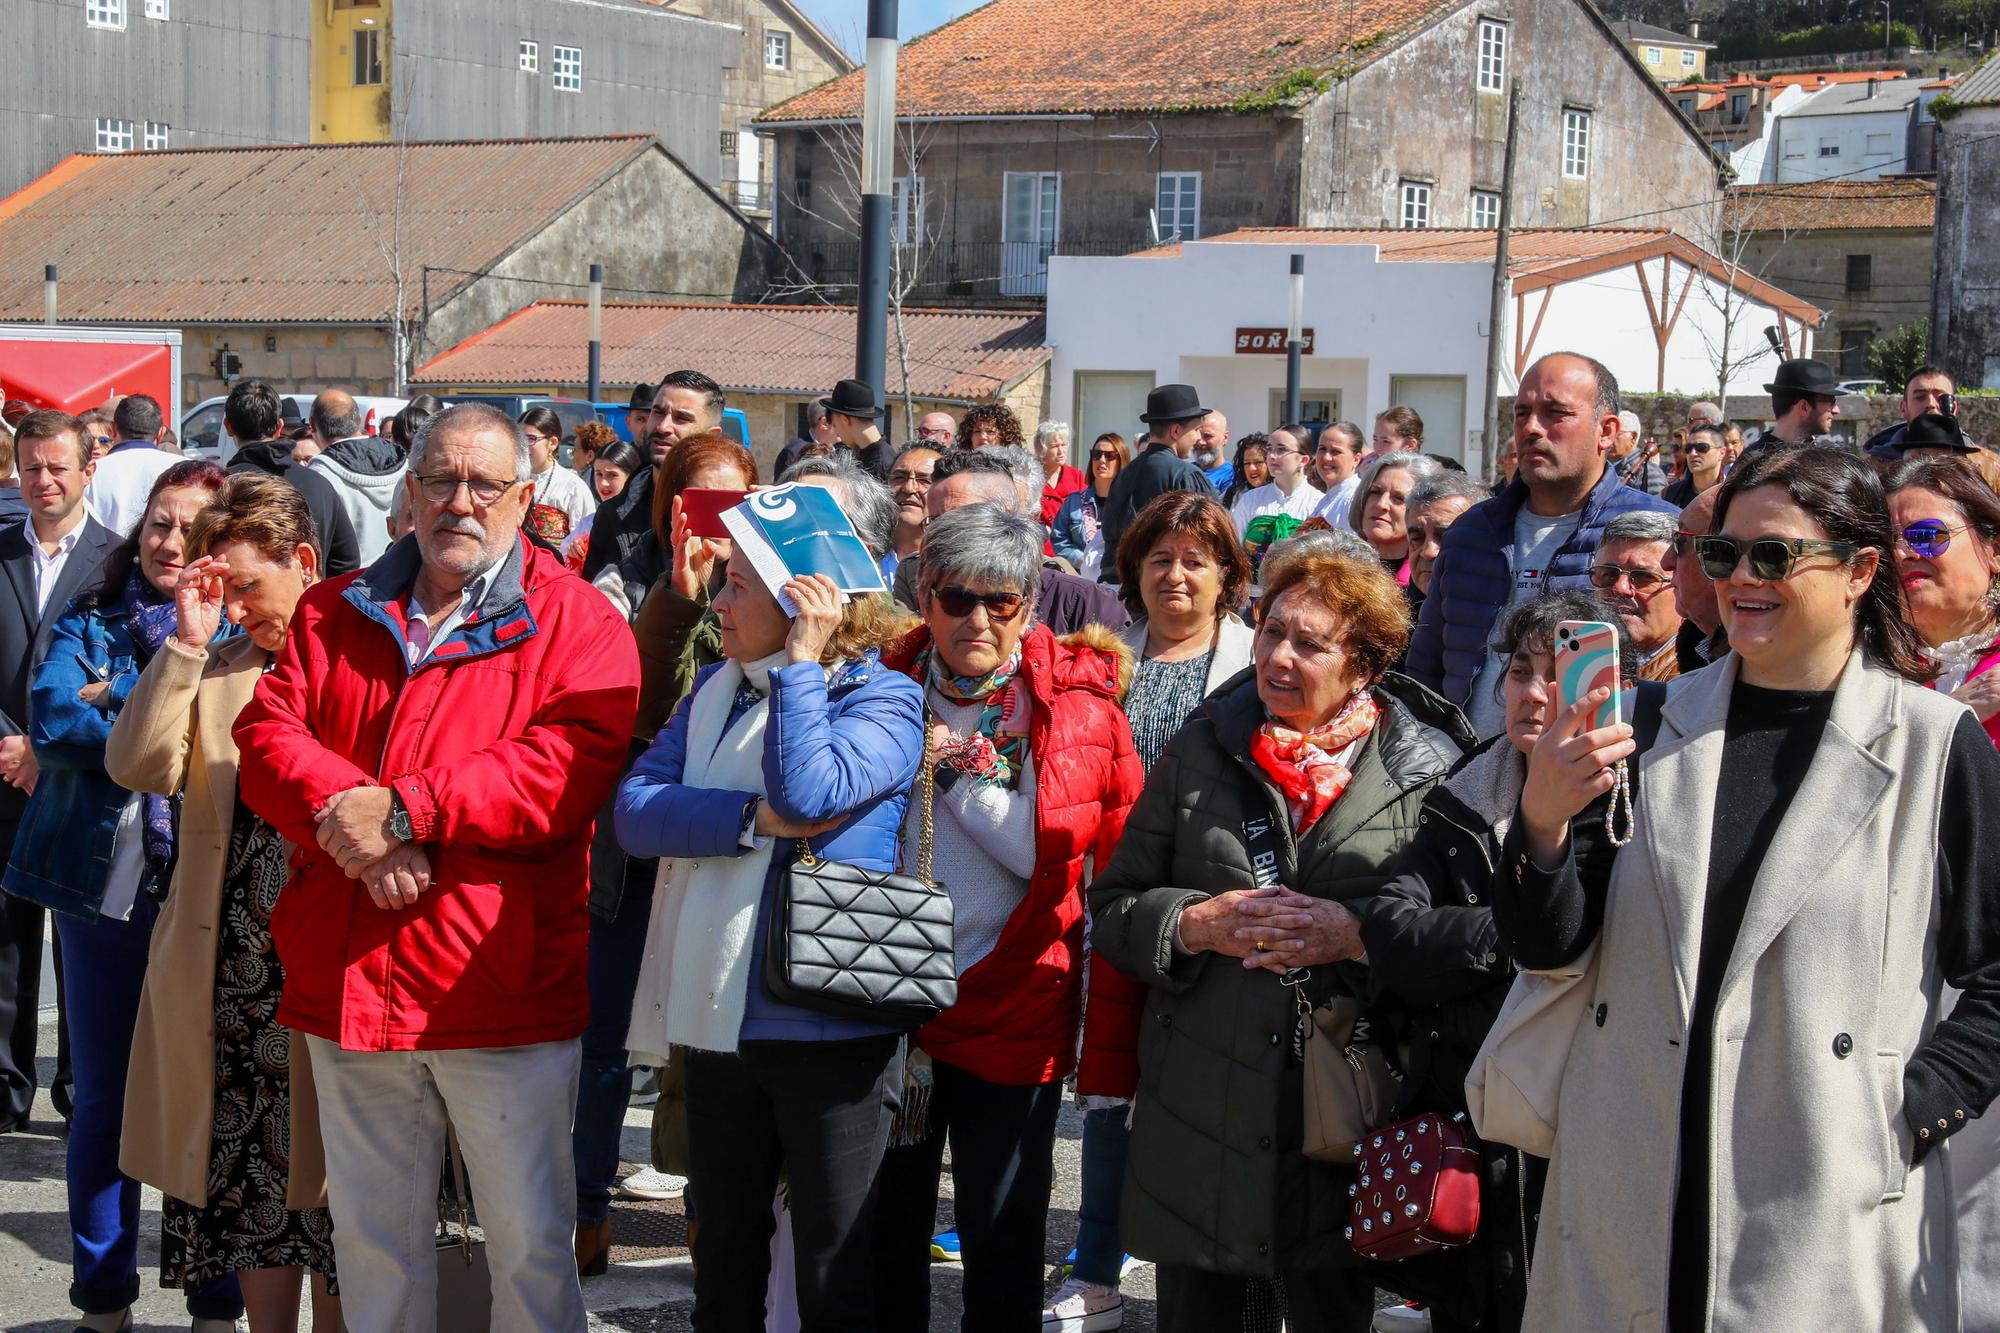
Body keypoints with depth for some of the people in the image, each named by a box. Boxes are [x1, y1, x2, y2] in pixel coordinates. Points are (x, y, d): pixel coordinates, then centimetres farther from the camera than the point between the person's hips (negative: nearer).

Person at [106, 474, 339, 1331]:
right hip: (226, 969, 4)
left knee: (327, 1183, 4)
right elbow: (139, 768, -3)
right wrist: (188, 641, -6)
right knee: (249, 1180, 10)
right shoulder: (213, 667, 12)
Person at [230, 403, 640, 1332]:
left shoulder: (575, 621, -1)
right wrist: (345, 811, -17)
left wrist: (403, 810, -20)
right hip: (346, 980, 4)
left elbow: (570, 765, -15)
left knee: (531, 1247, 2)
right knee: (370, 1239, 15)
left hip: (502, 987, -4)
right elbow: (267, 732, 3)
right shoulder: (334, 613, 13)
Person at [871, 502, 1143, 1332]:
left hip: (1012, 1007, -2)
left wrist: (955, 766, -17)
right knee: (882, 1232, 14)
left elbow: (1046, 852, -14)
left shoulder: (1079, 703, -6)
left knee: (1003, 1245, 9)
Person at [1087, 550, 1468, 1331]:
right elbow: (1113, 906, 8)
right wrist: (1195, 923, -10)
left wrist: (1360, 934, -18)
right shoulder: (1201, 752, 7)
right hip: (1199, 1113, 2)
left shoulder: (1429, 769, 0)